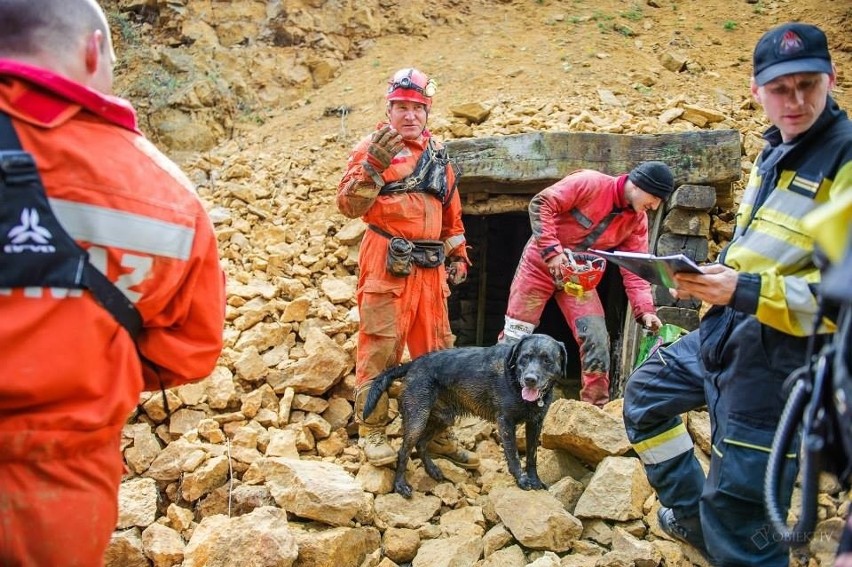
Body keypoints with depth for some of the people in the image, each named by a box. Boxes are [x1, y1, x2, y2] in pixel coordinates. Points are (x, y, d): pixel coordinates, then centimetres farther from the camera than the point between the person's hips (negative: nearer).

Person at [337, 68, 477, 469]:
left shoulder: (438, 154, 19)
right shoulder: (373, 147, 1)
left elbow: (451, 214, 27)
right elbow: (349, 205, -12)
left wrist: (457, 254, 21)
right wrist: (373, 165, -24)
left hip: (430, 269, 6)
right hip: (387, 266, -6)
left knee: (436, 352, 10)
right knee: (380, 348, -5)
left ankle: (437, 433, 22)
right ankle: (372, 432, 9)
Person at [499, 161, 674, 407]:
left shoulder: (638, 221, -3)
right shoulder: (590, 183, -20)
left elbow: (634, 268, -4)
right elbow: (541, 204, -22)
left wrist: (645, 310, -17)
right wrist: (551, 250, -29)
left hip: (581, 278, 5)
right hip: (542, 263, -5)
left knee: (597, 339, -5)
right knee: (515, 337, -1)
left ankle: (596, 407, 8)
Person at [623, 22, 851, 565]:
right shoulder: (775, 152, 10)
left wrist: (742, 291, -30)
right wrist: (711, 277, 11)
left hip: (779, 357, -9)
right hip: (724, 334, 9)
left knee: (737, 515, 0)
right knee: (647, 391, 25)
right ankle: (690, 512, 37)